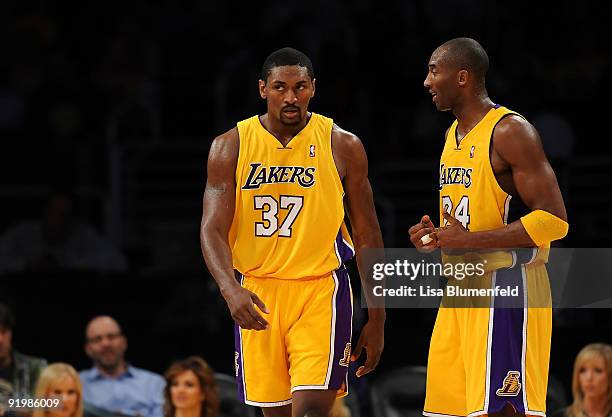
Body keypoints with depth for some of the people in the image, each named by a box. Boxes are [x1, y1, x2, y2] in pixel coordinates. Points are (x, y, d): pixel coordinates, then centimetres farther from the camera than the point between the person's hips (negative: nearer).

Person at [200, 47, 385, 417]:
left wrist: (377, 318, 2)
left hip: (321, 290, -2)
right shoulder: (231, 147, 0)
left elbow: (367, 235, 4)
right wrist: (231, 289, -26)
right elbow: (213, 229, -6)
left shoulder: (342, 146, -1)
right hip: (257, 295, 2)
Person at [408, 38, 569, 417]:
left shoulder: (510, 132, -13)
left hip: (505, 286, -9)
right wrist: (439, 236, 7)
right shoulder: (453, 135, 16)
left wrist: (469, 240, -22)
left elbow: (554, 220, -19)